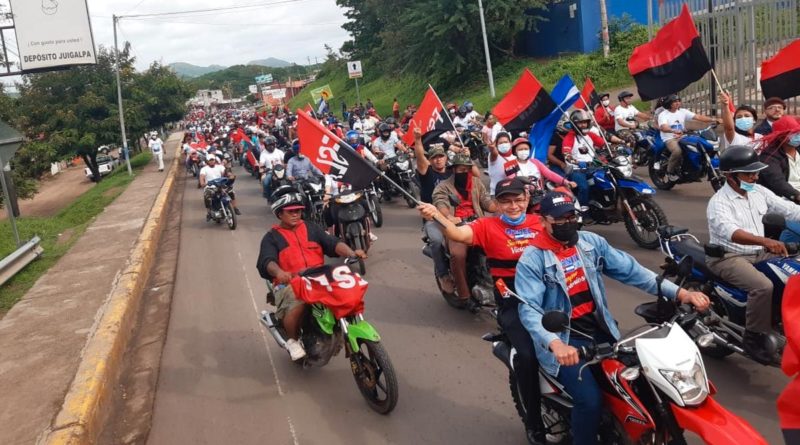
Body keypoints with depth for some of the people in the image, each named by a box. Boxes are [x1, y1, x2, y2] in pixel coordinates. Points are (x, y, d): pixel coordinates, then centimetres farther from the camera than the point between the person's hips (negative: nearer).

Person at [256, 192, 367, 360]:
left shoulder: (311, 229, 20)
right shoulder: (271, 237, 8)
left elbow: (332, 243, 5)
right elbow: (267, 261, -10)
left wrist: (351, 253, -16)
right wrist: (279, 272, -34)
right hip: (289, 284, -3)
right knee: (298, 303, -35)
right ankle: (292, 340, -7)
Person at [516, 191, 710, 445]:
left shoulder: (591, 242, 5)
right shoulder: (531, 260, -12)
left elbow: (629, 270, 0)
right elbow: (529, 309, -22)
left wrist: (678, 293, -12)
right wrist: (555, 344, -40)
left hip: (600, 330, 6)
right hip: (564, 340, -5)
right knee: (590, 399, -23)